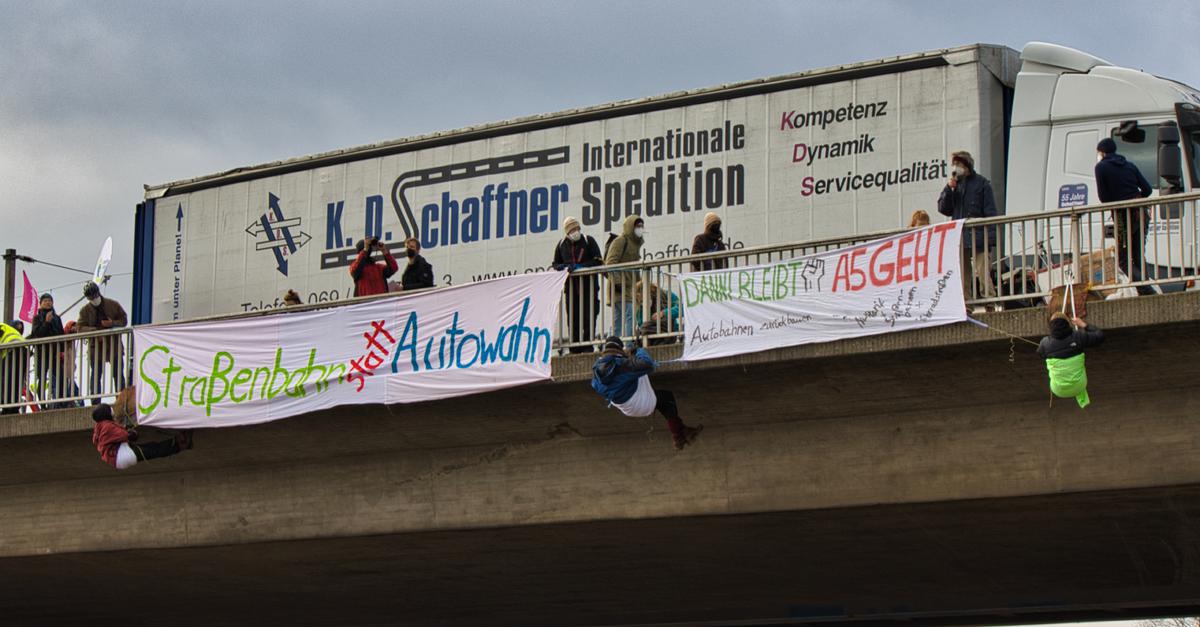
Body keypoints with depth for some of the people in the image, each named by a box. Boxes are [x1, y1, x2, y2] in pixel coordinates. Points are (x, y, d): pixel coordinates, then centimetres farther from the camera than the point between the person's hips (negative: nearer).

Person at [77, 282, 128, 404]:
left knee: (118, 375, 4)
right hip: (95, 347, -1)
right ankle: (95, 404, 2)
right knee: (95, 376, -1)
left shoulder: (113, 305, 3)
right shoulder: (85, 310, 1)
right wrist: (95, 332, -22)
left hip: (114, 345, 1)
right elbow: (80, 328, -6)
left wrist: (112, 323, -13)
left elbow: (124, 320, 7)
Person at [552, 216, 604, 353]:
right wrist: (564, 267, -4)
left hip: (588, 286, -3)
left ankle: (588, 346, -3)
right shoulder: (562, 245, 11)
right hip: (571, 286, 3)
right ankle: (575, 348, 7)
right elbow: (555, 264, 20)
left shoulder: (589, 241, 0)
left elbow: (598, 262, -5)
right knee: (573, 319, 3)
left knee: (589, 317, -6)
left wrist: (579, 266, -15)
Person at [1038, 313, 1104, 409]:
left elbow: (1040, 354, 8)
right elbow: (1100, 336, -3)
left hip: (1059, 390, -1)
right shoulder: (1078, 337, -17)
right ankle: (1083, 401, 46)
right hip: (1078, 388, 1)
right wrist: (1084, 326, 8)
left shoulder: (1045, 343, -17)